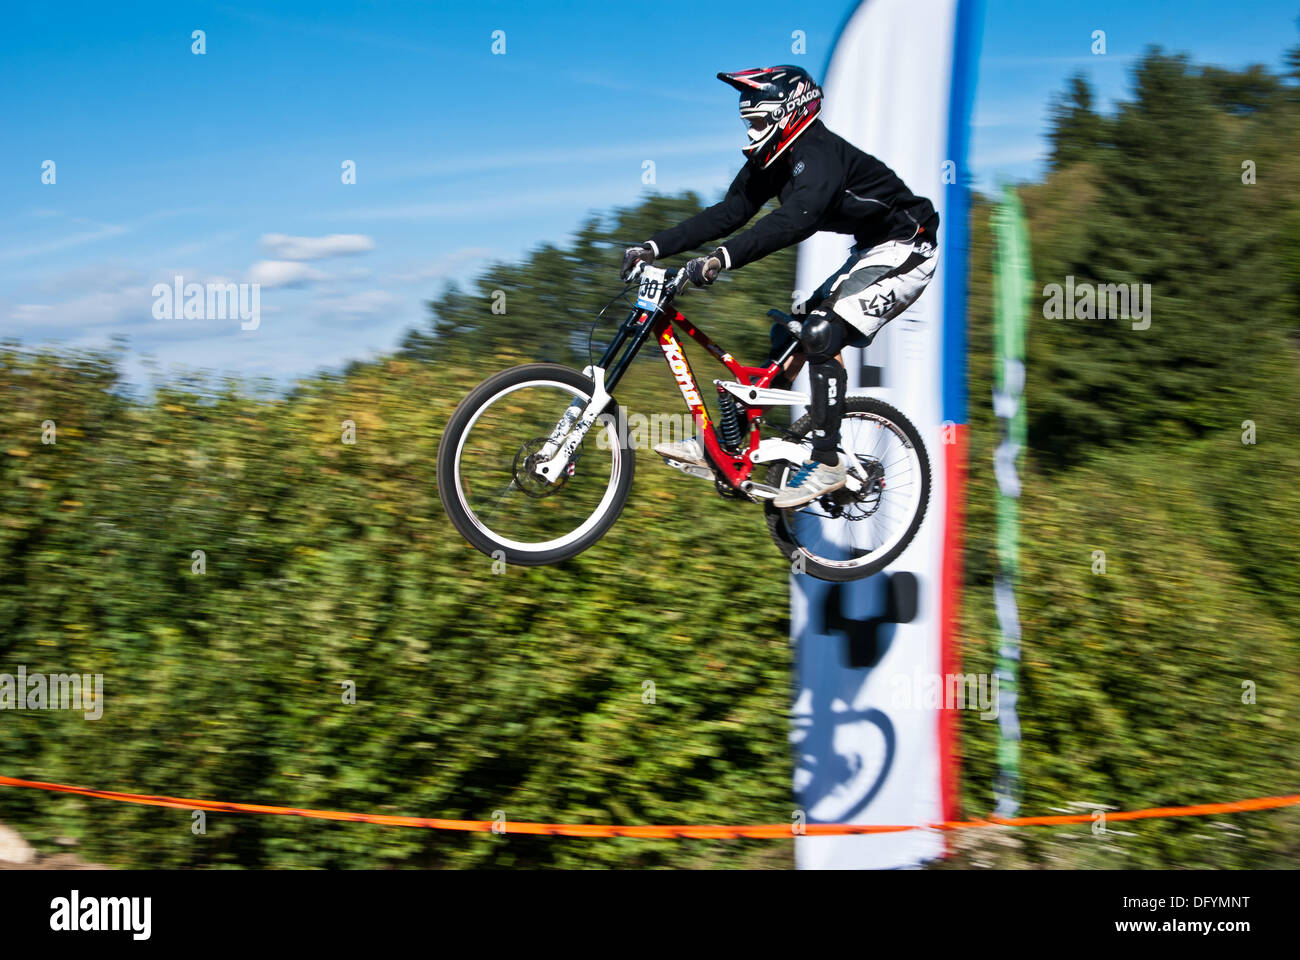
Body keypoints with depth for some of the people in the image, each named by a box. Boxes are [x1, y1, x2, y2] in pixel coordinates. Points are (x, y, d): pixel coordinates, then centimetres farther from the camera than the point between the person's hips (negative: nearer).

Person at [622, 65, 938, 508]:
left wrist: (723, 258, -53)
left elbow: (795, 219, -43)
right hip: (870, 251, 10)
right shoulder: (772, 160, 2)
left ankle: (827, 464, -15)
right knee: (790, 334, 6)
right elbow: (728, 213, 0)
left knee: (823, 334, -22)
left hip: (904, 249, -10)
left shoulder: (819, 155, -27)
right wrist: (654, 248, -8)